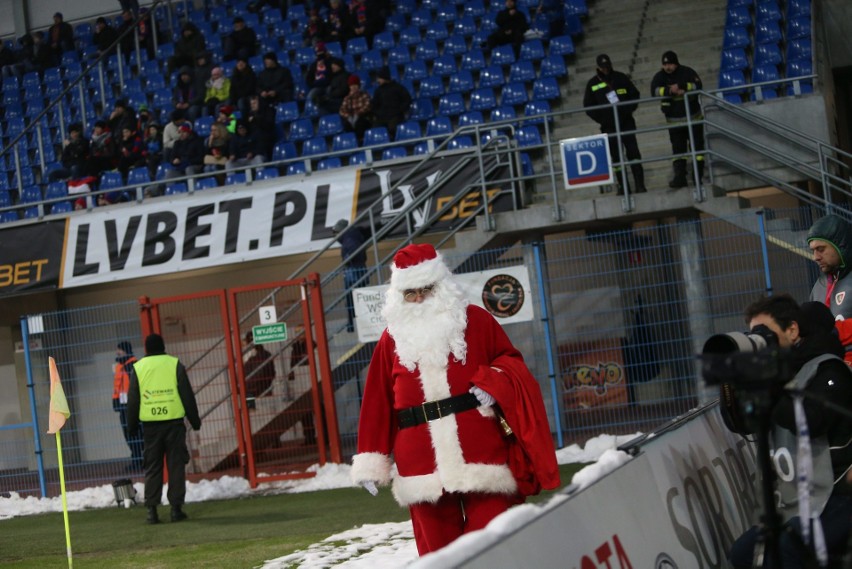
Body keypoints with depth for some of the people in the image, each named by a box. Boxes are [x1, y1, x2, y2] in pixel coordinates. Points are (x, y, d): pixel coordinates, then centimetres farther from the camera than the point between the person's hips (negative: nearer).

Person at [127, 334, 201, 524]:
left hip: (150, 424, 1)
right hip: (174, 421, -1)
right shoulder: (174, 364, 2)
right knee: (176, 465, 3)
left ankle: (151, 509, 0)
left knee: (152, 467, 6)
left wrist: (132, 425, 14)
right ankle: (176, 507, 0)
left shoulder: (138, 367, 5)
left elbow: (133, 400, 6)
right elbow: (187, 395, 2)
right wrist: (195, 420, 8)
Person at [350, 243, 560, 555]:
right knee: (436, 550, 4)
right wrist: (371, 463, 5)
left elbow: (510, 362, 11)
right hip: (423, 468, 2)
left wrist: (493, 383, -12)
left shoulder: (475, 320, 6)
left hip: (481, 458, -2)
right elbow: (377, 403, 9)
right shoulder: (392, 338, 10)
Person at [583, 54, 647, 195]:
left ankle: (640, 184, -3)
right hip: (609, 126, 0)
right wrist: (602, 119, -6)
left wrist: (628, 111, -5)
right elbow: (588, 106, 4)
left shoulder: (621, 78, 4)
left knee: (633, 153, -5)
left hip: (626, 122, 0)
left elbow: (634, 94, 9)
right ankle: (623, 187, 7)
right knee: (616, 157, 2)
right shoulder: (593, 84, 2)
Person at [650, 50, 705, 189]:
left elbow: (697, 86, -20)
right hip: (674, 121, 2)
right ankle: (679, 177, -3)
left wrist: (681, 87, -32)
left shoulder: (687, 72, -7)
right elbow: (655, 91, -18)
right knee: (678, 148, 0)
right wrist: (671, 91, -32)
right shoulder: (660, 77, -2)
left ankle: (698, 176, 11)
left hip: (693, 117, -2)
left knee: (697, 146, 4)